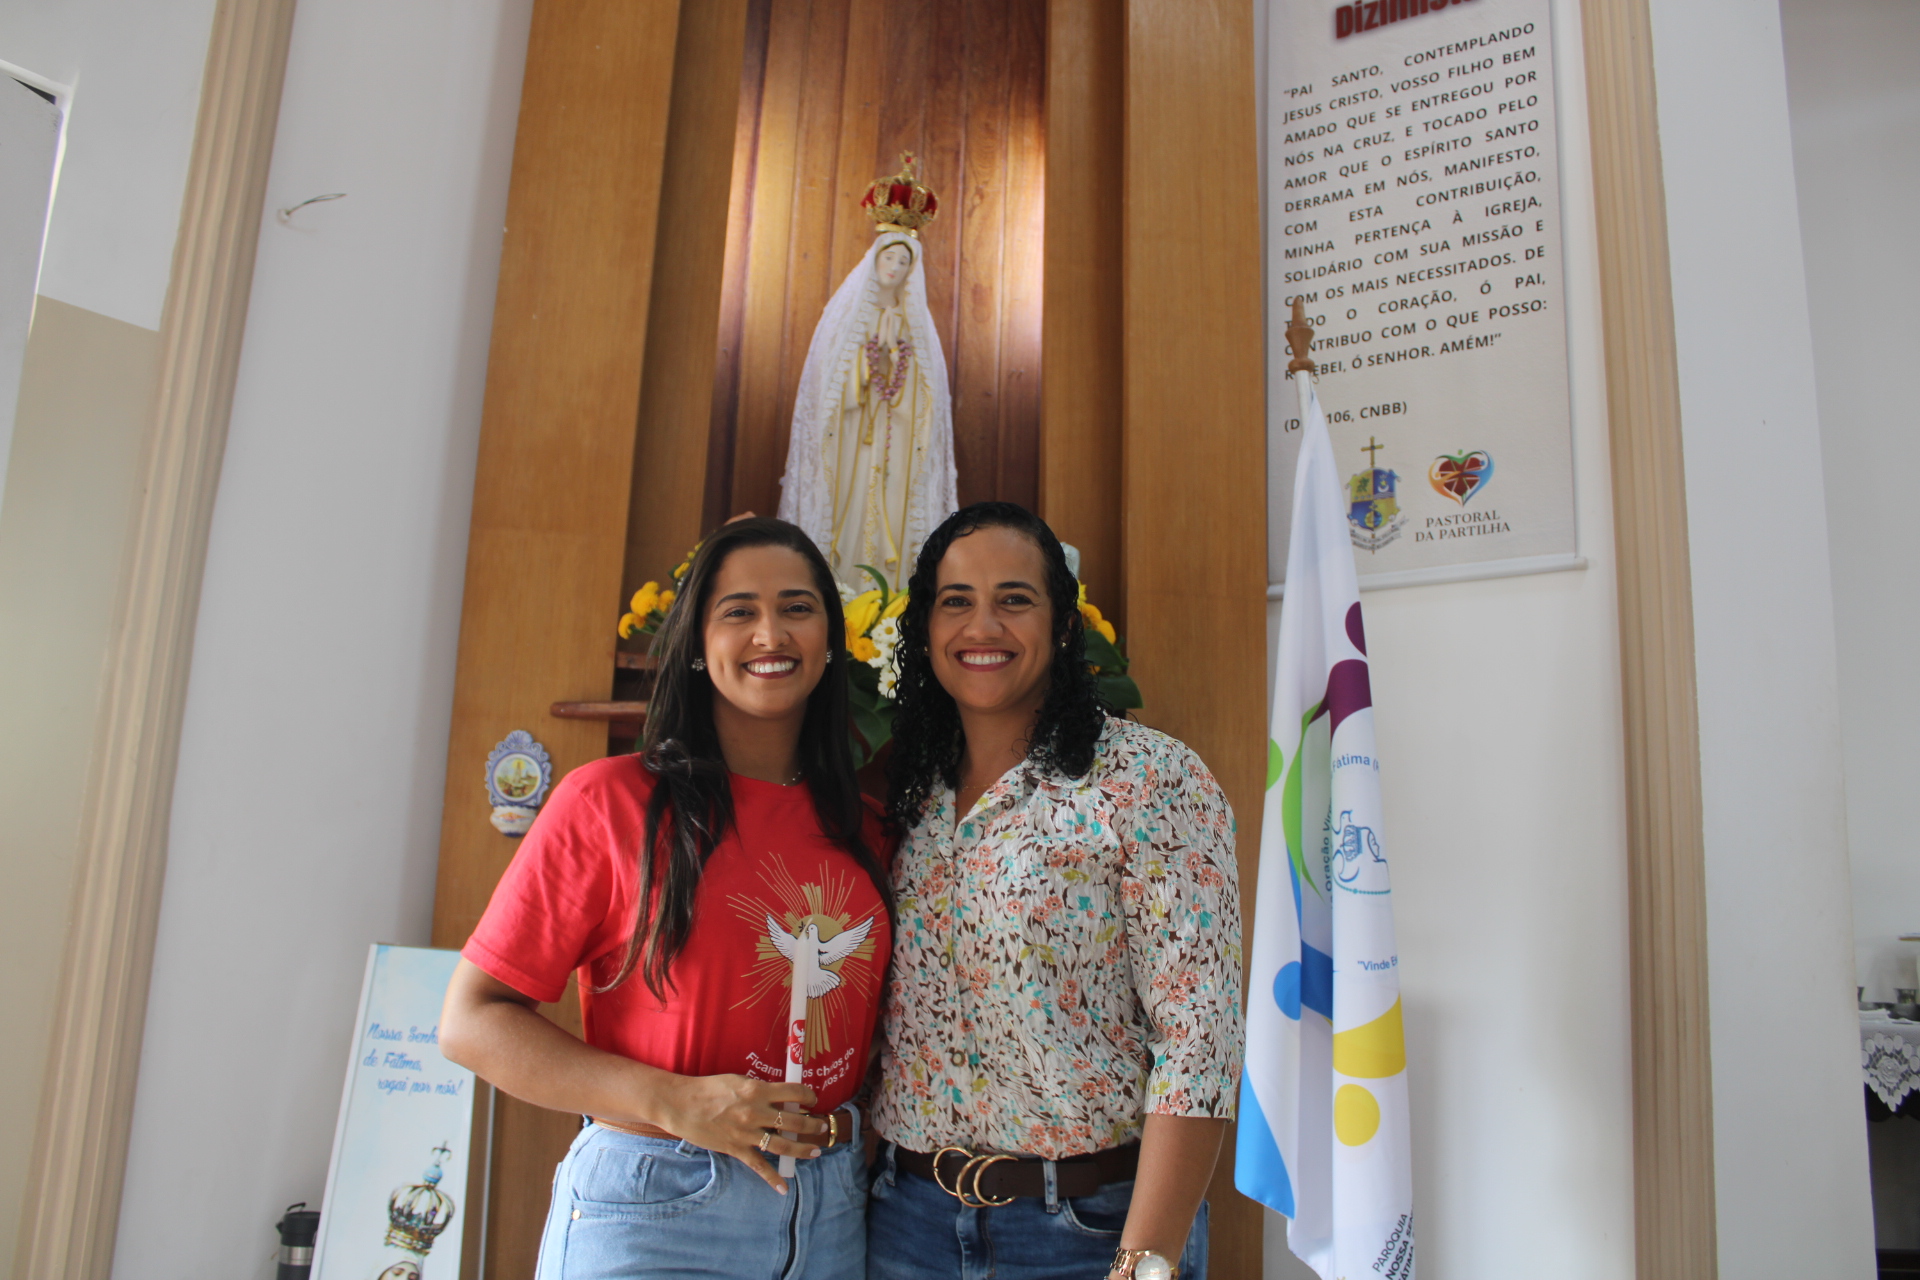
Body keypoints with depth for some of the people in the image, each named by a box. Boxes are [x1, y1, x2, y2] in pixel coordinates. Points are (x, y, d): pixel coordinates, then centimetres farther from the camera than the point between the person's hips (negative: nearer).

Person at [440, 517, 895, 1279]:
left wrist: (868, 1130, -1)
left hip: (831, 1211, 4)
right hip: (651, 1215, -4)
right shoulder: (608, 800, -9)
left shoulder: (864, 828, 3)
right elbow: (471, 1021, -10)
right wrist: (675, 1104, -19)